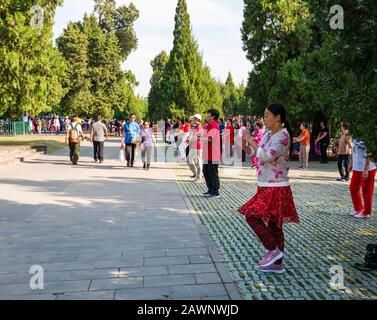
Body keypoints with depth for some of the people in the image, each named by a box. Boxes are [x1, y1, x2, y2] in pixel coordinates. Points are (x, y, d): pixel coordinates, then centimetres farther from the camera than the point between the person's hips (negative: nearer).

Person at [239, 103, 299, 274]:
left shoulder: (282, 136, -15)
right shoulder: (268, 134, 12)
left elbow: (267, 156, -27)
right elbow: (255, 153, 17)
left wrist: (251, 141, -18)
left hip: (275, 188, -9)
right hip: (267, 187, 9)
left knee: (252, 215, -12)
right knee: (272, 223, 13)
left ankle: (273, 249, 0)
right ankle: (277, 263, 23)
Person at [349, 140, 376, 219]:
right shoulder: (355, 139, 6)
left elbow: (369, 155, -20)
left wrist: (366, 170, -22)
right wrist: (352, 164, 20)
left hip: (367, 169, -9)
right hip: (357, 168, 9)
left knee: (366, 191, 4)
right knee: (353, 188, 15)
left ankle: (366, 213, 18)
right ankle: (358, 209, 31)